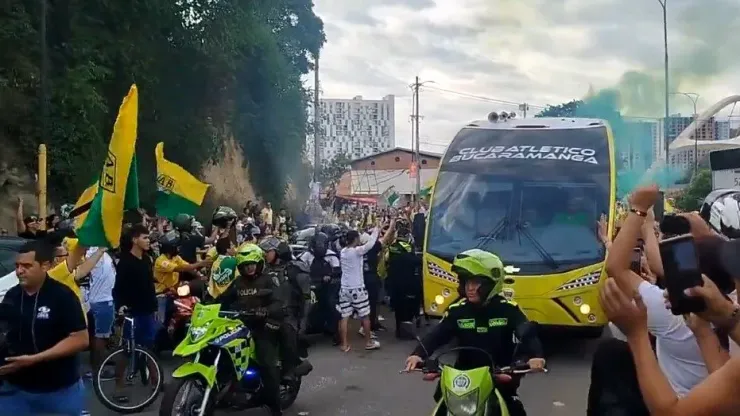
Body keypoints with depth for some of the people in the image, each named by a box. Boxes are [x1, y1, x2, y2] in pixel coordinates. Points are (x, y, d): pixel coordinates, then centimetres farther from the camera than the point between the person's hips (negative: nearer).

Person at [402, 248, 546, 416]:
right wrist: (418, 354, -30)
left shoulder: (507, 309, -7)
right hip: (465, 373, 2)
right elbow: (437, 334, -11)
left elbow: (528, 333, -16)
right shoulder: (457, 310, -3)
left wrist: (536, 355, -38)